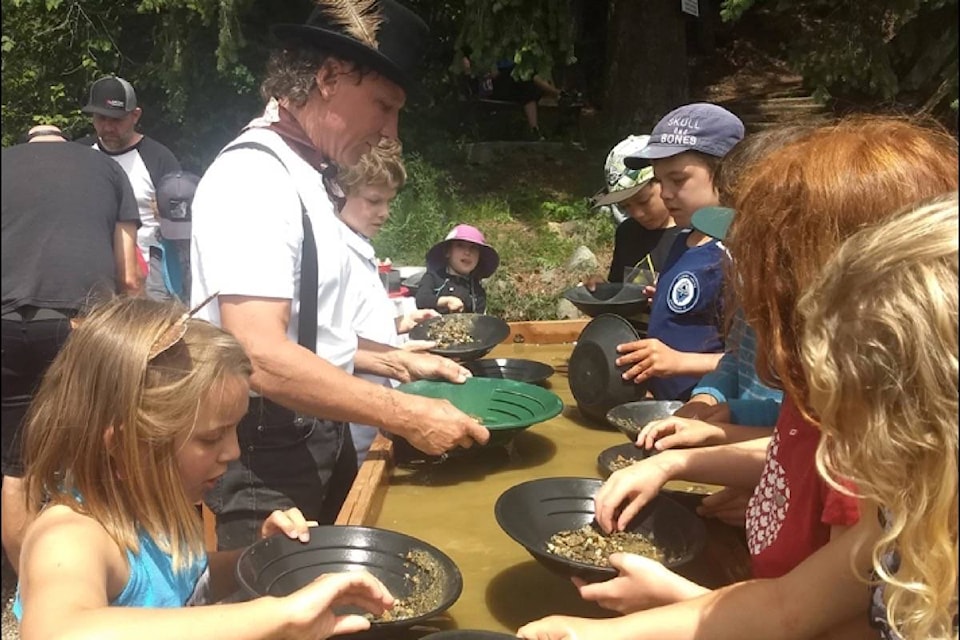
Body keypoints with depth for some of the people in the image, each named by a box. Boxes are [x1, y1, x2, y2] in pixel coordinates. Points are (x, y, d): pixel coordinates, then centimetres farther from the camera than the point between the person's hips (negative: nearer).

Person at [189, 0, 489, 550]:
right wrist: (406, 415, -24)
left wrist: (398, 361, 11)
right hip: (268, 451, -9)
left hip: (321, 437, 9)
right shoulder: (255, 176, -19)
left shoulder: (306, 175, 10)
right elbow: (263, 358, -28)